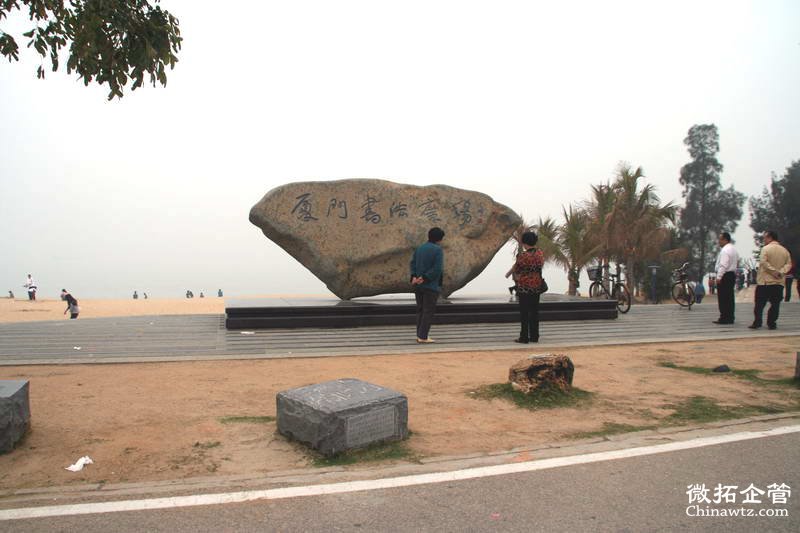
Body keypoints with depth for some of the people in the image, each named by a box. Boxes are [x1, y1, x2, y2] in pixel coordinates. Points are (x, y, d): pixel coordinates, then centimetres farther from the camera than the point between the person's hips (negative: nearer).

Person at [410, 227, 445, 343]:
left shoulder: (419, 249, 11)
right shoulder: (438, 250, -10)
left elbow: (412, 264, 3)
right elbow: (437, 269, -19)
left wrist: (414, 277, -8)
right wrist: (424, 278, -16)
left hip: (418, 285, 6)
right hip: (431, 285, -6)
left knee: (420, 310, 14)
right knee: (428, 311, 0)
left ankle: (420, 335, 15)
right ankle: (423, 337, -1)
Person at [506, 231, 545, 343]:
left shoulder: (522, 255, -17)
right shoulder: (540, 253, 1)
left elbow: (516, 269, -5)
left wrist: (508, 274, 15)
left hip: (524, 287, -5)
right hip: (537, 287, 5)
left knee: (524, 312, 2)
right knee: (534, 311, 12)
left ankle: (524, 337, 6)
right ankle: (534, 336, 18)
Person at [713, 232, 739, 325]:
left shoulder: (725, 250, -16)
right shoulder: (734, 249, 17)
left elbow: (723, 265, -22)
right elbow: (737, 261, 22)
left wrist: (719, 277, -22)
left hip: (725, 276, -10)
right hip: (732, 274, 10)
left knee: (723, 298, -7)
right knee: (730, 297, 12)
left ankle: (724, 318, -6)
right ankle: (730, 317, 16)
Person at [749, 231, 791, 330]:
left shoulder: (766, 248, -7)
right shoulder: (785, 250, 8)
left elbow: (763, 262, -17)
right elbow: (789, 264, 2)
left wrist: (774, 271, -12)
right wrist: (781, 272, -8)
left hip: (765, 281, -4)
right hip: (779, 282, 4)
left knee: (759, 304, 2)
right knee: (775, 304, 8)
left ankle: (757, 323, 2)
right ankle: (772, 324, 8)